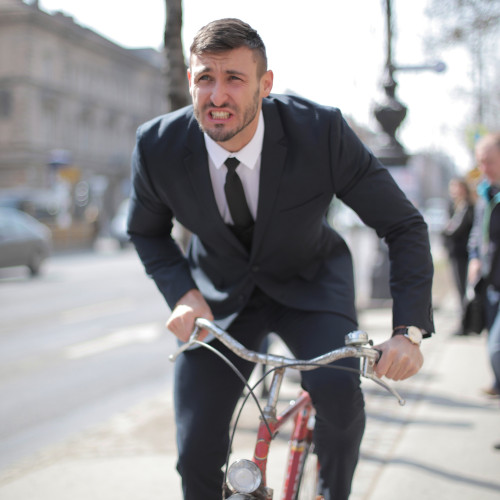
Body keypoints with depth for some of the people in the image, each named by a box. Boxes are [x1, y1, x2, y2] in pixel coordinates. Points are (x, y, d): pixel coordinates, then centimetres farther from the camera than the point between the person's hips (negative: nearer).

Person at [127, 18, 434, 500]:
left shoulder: (322, 131, -26)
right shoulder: (157, 147, -20)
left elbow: (404, 225, -17)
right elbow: (146, 232, 1)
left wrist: (409, 330, -28)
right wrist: (183, 293, -17)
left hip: (309, 283, -1)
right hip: (220, 294, 2)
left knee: (337, 390, -29)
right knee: (195, 451, -6)